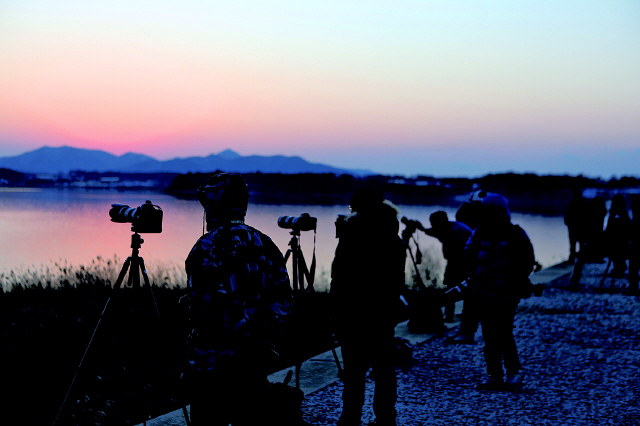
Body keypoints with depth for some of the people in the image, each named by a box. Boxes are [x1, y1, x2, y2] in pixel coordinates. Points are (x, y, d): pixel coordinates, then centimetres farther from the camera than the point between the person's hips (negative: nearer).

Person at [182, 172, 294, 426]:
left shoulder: (208, 246, -12)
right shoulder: (265, 245, 6)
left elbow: (203, 303, -18)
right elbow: (282, 302, 6)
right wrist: (268, 343, 12)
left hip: (211, 362, -5)